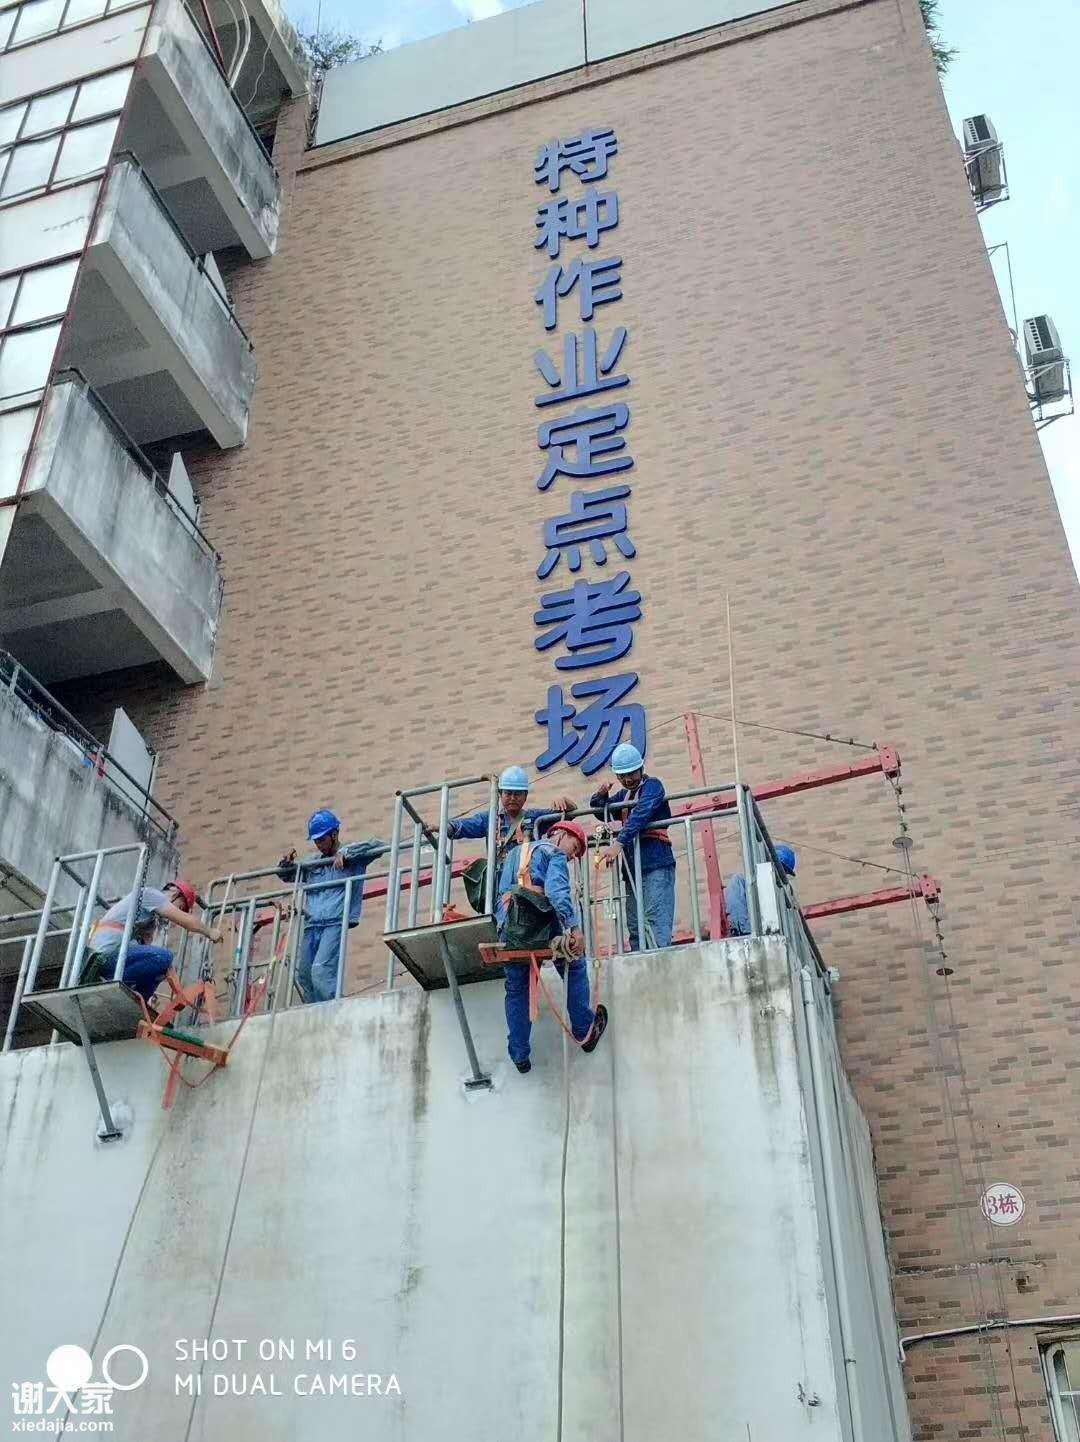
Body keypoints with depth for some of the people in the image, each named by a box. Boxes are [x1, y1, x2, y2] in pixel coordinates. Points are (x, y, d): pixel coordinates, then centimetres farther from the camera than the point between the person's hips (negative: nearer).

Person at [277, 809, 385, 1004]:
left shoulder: (353, 857, 5)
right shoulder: (312, 862, 20)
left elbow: (378, 845, -10)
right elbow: (286, 876, 33)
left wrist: (345, 852, -17)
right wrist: (285, 863, 9)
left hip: (336, 923, -7)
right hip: (311, 926, 7)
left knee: (321, 970, -22)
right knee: (303, 975, 4)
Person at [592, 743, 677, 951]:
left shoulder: (652, 785, -2)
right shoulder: (624, 795, 21)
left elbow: (641, 814, -19)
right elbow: (602, 813, 31)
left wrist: (618, 843, -29)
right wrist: (600, 795, 8)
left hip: (656, 865, -8)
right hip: (632, 868, 8)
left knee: (657, 921, -17)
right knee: (635, 926, 5)